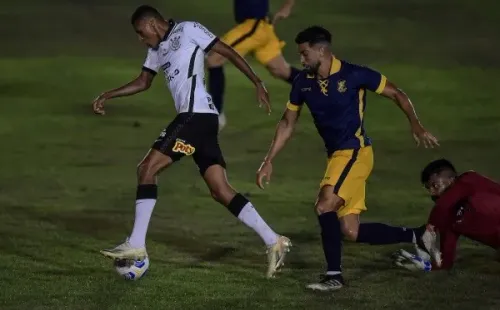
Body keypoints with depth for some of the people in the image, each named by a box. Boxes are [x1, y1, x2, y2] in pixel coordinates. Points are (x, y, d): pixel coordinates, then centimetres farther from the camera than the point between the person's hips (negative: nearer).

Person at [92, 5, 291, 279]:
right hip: (195, 118, 9)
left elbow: (228, 52, -3)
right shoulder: (157, 49, 24)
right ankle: (273, 241, -1)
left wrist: (257, 83, -8)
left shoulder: (187, 31, -1)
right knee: (221, 191, 2)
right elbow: (143, 82, 34)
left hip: (196, 115, -9)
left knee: (147, 169, -9)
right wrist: (108, 95, 25)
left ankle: (136, 245, -9)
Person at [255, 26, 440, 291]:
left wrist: (416, 126, -13)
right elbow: (287, 124, 14)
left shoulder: (353, 75, -12)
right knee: (351, 232, 3)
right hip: (336, 156, 7)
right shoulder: (303, 83, 4)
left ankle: (334, 275, -14)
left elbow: (397, 94, -2)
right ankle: (416, 236, 16)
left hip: (355, 152, -7)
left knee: (324, 206, -22)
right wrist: (269, 161, 10)